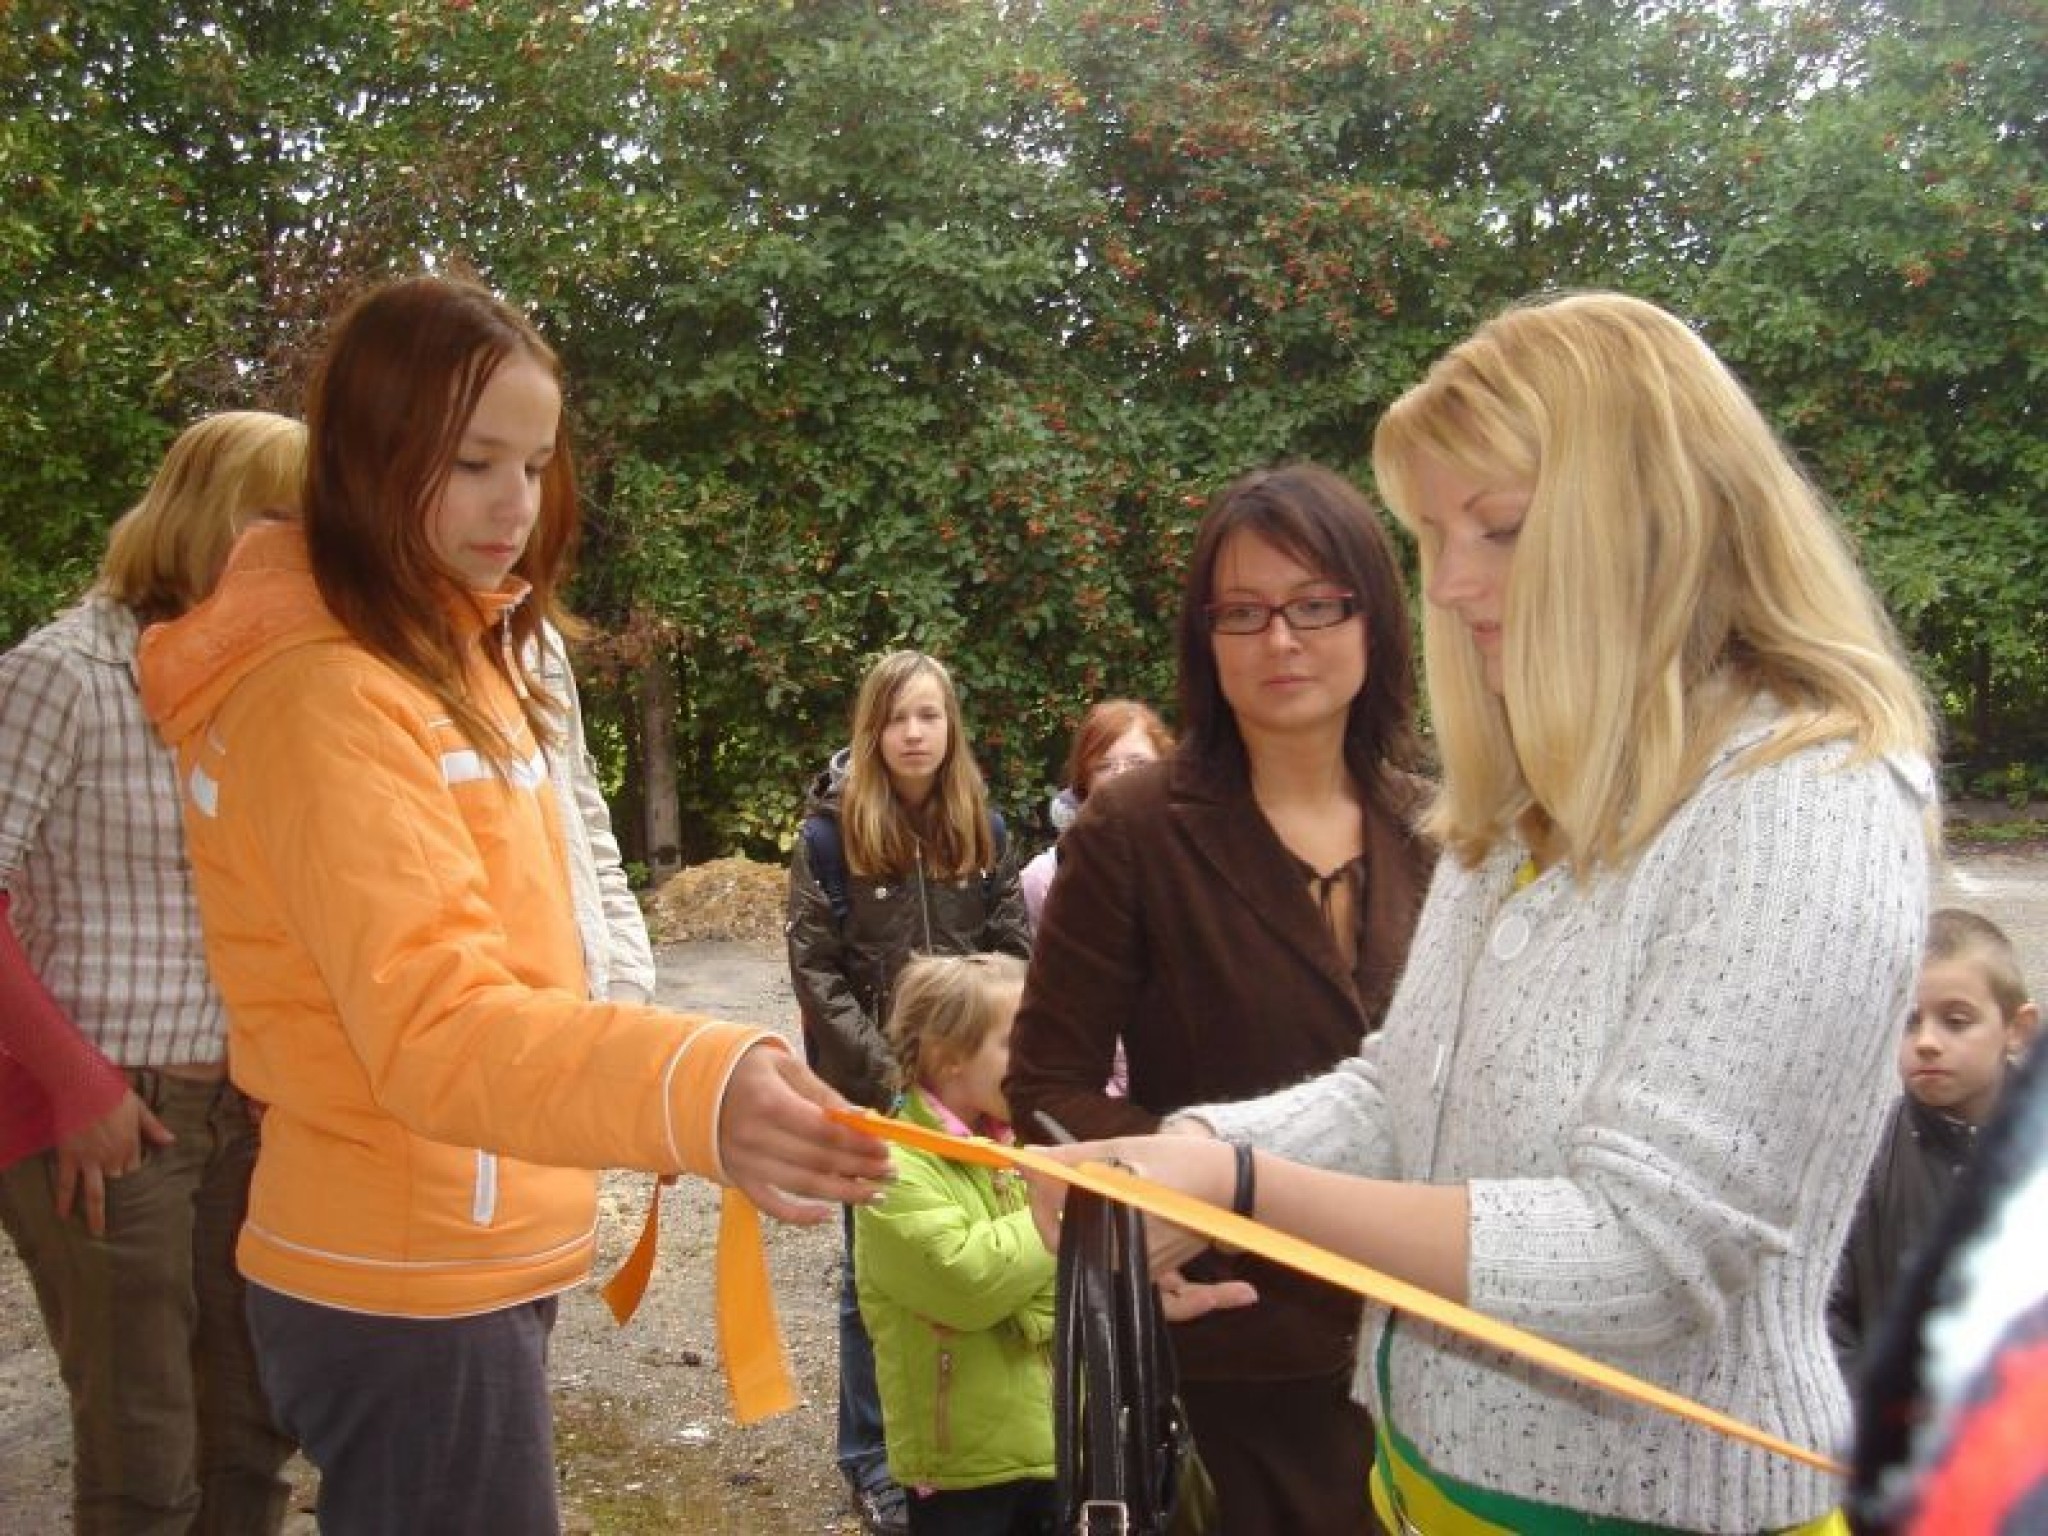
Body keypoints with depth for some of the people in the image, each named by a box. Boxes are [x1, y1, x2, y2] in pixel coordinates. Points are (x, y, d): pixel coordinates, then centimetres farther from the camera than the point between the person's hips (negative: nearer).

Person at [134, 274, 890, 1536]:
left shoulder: (449, 653, 10)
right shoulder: (328, 696, -22)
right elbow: (431, 1023, -35)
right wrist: (696, 1091, -50)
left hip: (463, 1259, 10)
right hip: (410, 1287, -9)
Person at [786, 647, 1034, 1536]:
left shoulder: (983, 828, 5)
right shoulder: (830, 831, -5)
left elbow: (1013, 953, 6)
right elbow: (815, 970, -8)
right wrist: (886, 1072, -13)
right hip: (869, 1089, -3)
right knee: (877, 1268, 6)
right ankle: (870, 1457, 19)